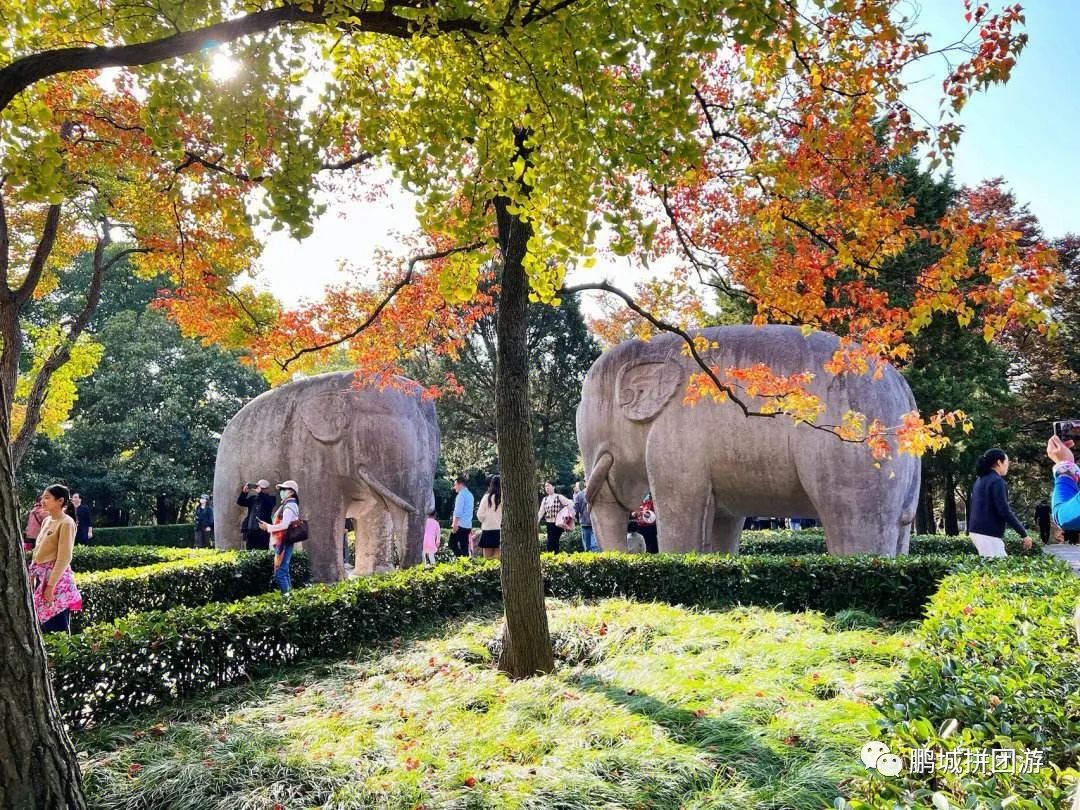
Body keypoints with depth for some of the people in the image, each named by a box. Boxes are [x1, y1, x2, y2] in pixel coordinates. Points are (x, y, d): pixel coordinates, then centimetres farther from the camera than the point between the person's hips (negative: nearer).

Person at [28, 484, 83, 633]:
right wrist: (31, 576, 14)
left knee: (57, 629, -5)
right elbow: (38, 552, 18)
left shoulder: (66, 523, -13)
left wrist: (51, 585, -19)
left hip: (57, 578, -8)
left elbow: (64, 558, -17)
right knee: (44, 626, 13)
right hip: (41, 577, 8)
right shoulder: (46, 521, 12)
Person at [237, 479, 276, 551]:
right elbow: (240, 503, 6)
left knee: (262, 553, -6)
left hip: (263, 531, -5)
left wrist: (260, 493, -26)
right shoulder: (253, 498, 15)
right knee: (250, 552, 8)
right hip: (250, 531, 5)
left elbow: (269, 503, -20)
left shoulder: (271, 498, 2)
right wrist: (244, 492, -10)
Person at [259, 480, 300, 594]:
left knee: (279, 573, -12)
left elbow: (285, 524, -21)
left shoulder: (289, 505, -12)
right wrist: (268, 526, 10)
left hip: (284, 542, -11)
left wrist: (268, 527, -13)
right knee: (284, 572, 14)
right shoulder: (287, 505, 19)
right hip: (282, 542, 11)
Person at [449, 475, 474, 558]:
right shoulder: (470, 495, 17)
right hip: (468, 525, 9)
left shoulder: (461, 494, -10)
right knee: (464, 546, 9)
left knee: (453, 544, -4)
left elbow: (458, 511, -18)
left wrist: (455, 524, -19)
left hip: (460, 524, -9)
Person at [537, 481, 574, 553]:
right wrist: (536, 522, 5)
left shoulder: (559, 497, -2)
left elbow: (571, 503, -9)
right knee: (554, 543, 5)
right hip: (549, 524, 5)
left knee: (550, 543, -11)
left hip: (557, 524, -5)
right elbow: (541, 512, 13)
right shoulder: (545, 499, 14)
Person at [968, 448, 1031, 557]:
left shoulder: (981, 479, 15)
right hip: (988, 533, -9)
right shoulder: (997, 481, -13)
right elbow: (1004, 511, -18)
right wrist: (1024, 534, -14)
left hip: (977, 530, 9)